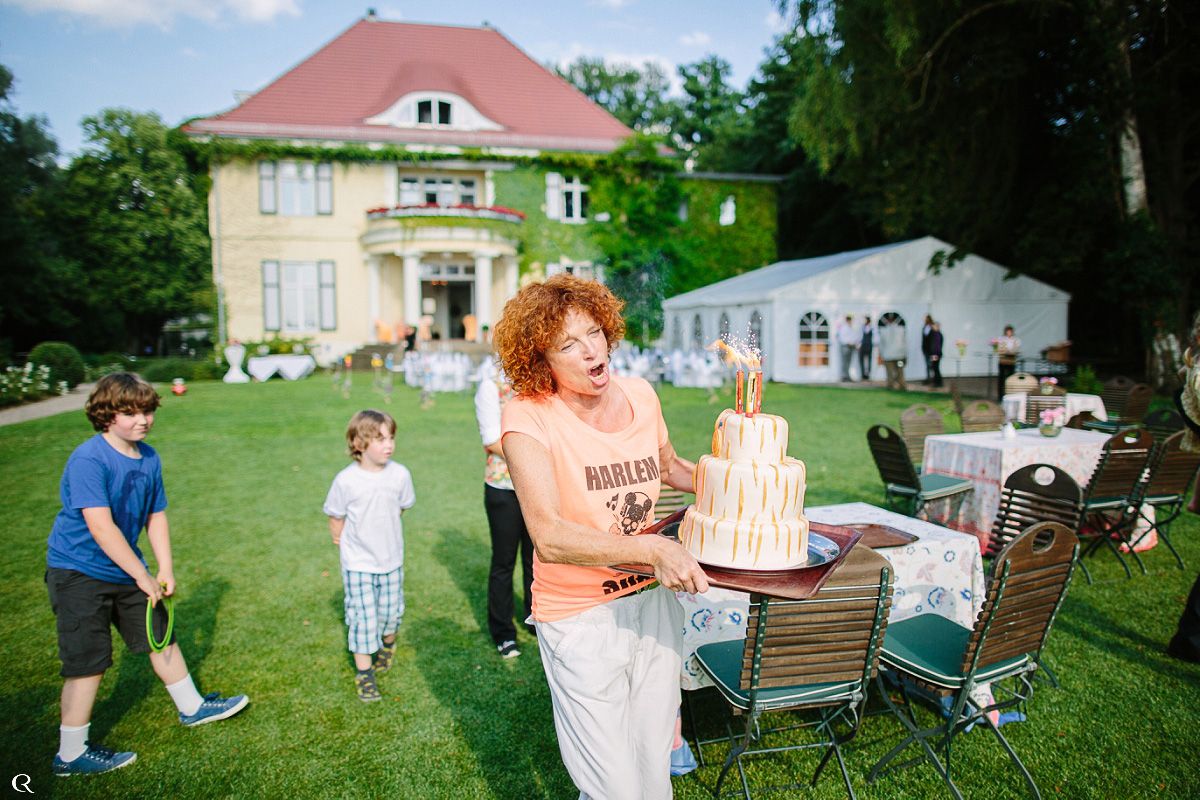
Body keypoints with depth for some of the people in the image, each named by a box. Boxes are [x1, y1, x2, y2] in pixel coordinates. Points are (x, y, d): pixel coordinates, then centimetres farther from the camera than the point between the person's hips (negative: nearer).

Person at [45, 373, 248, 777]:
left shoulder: (149, 457, 1)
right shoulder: (88, 460, -23)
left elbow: (156, 516, 7)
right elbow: (101, 527, -27)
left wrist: (165, 570, 0)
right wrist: (143, 576, -23)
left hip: (125, 569, 8)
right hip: (78, 573, -8)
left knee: (160, 634, 17)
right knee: (88, 662, -2)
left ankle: (192, 707, 36)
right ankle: (71, 754, 17)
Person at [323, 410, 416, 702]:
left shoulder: (400, 474, -13)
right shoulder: (346, 480, -19)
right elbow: (336, 517, -4)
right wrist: (347, 544, 7)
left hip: (391, 559, 3)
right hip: (358, 563, -3)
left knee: (391, 610, 15)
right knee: (363, 617, 0)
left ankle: (388, 642, 47)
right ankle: (364, 673, 15)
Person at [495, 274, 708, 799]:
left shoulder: (641, 396, -2)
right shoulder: (528, 419, -18)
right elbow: (549, 538, -30)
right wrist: (654, 549, -39)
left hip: (656, 601, 5)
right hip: (581, 618, -5)